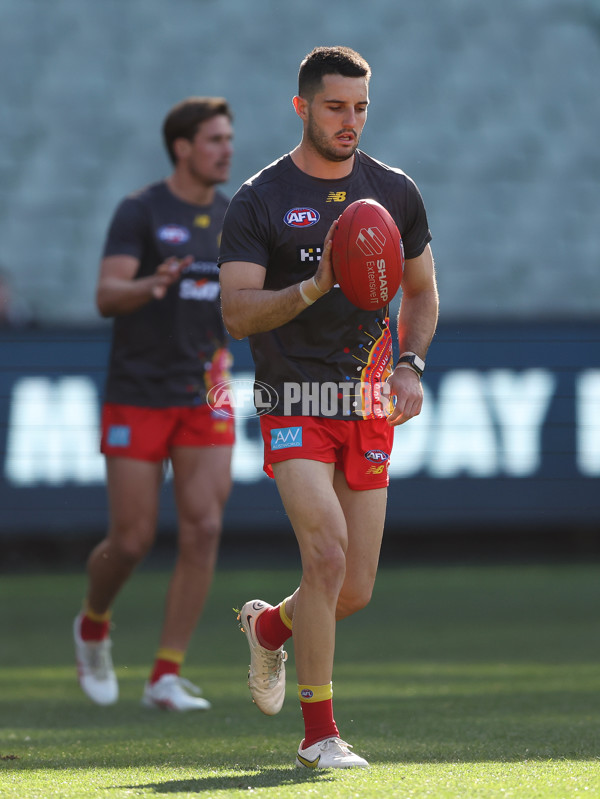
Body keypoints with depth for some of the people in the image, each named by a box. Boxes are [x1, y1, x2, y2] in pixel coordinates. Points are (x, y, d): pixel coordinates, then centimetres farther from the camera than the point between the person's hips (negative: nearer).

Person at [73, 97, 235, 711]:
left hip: (203, 400, 4)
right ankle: (93, 626, 30)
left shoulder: (231, 219, 10)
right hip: (136, 398, -4)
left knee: (203, 529, -11)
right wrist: (152, 286, -37)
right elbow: (106, 296, -18)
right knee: (132, 540, -3)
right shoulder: (140, 212, -7)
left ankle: (166, 677, -6)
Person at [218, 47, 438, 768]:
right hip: (295, 403, -4)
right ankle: (319, 733, -10)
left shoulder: (395, 192, 10)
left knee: (355, 591, 3)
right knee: (327, 551, -21)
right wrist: (314, 287, -23)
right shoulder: (260, 200, -2)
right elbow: (237, 314, -8)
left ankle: (269, 625, 38)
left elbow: (421, 294, 22)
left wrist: (410, 366, 5)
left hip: (369, 408, 4)